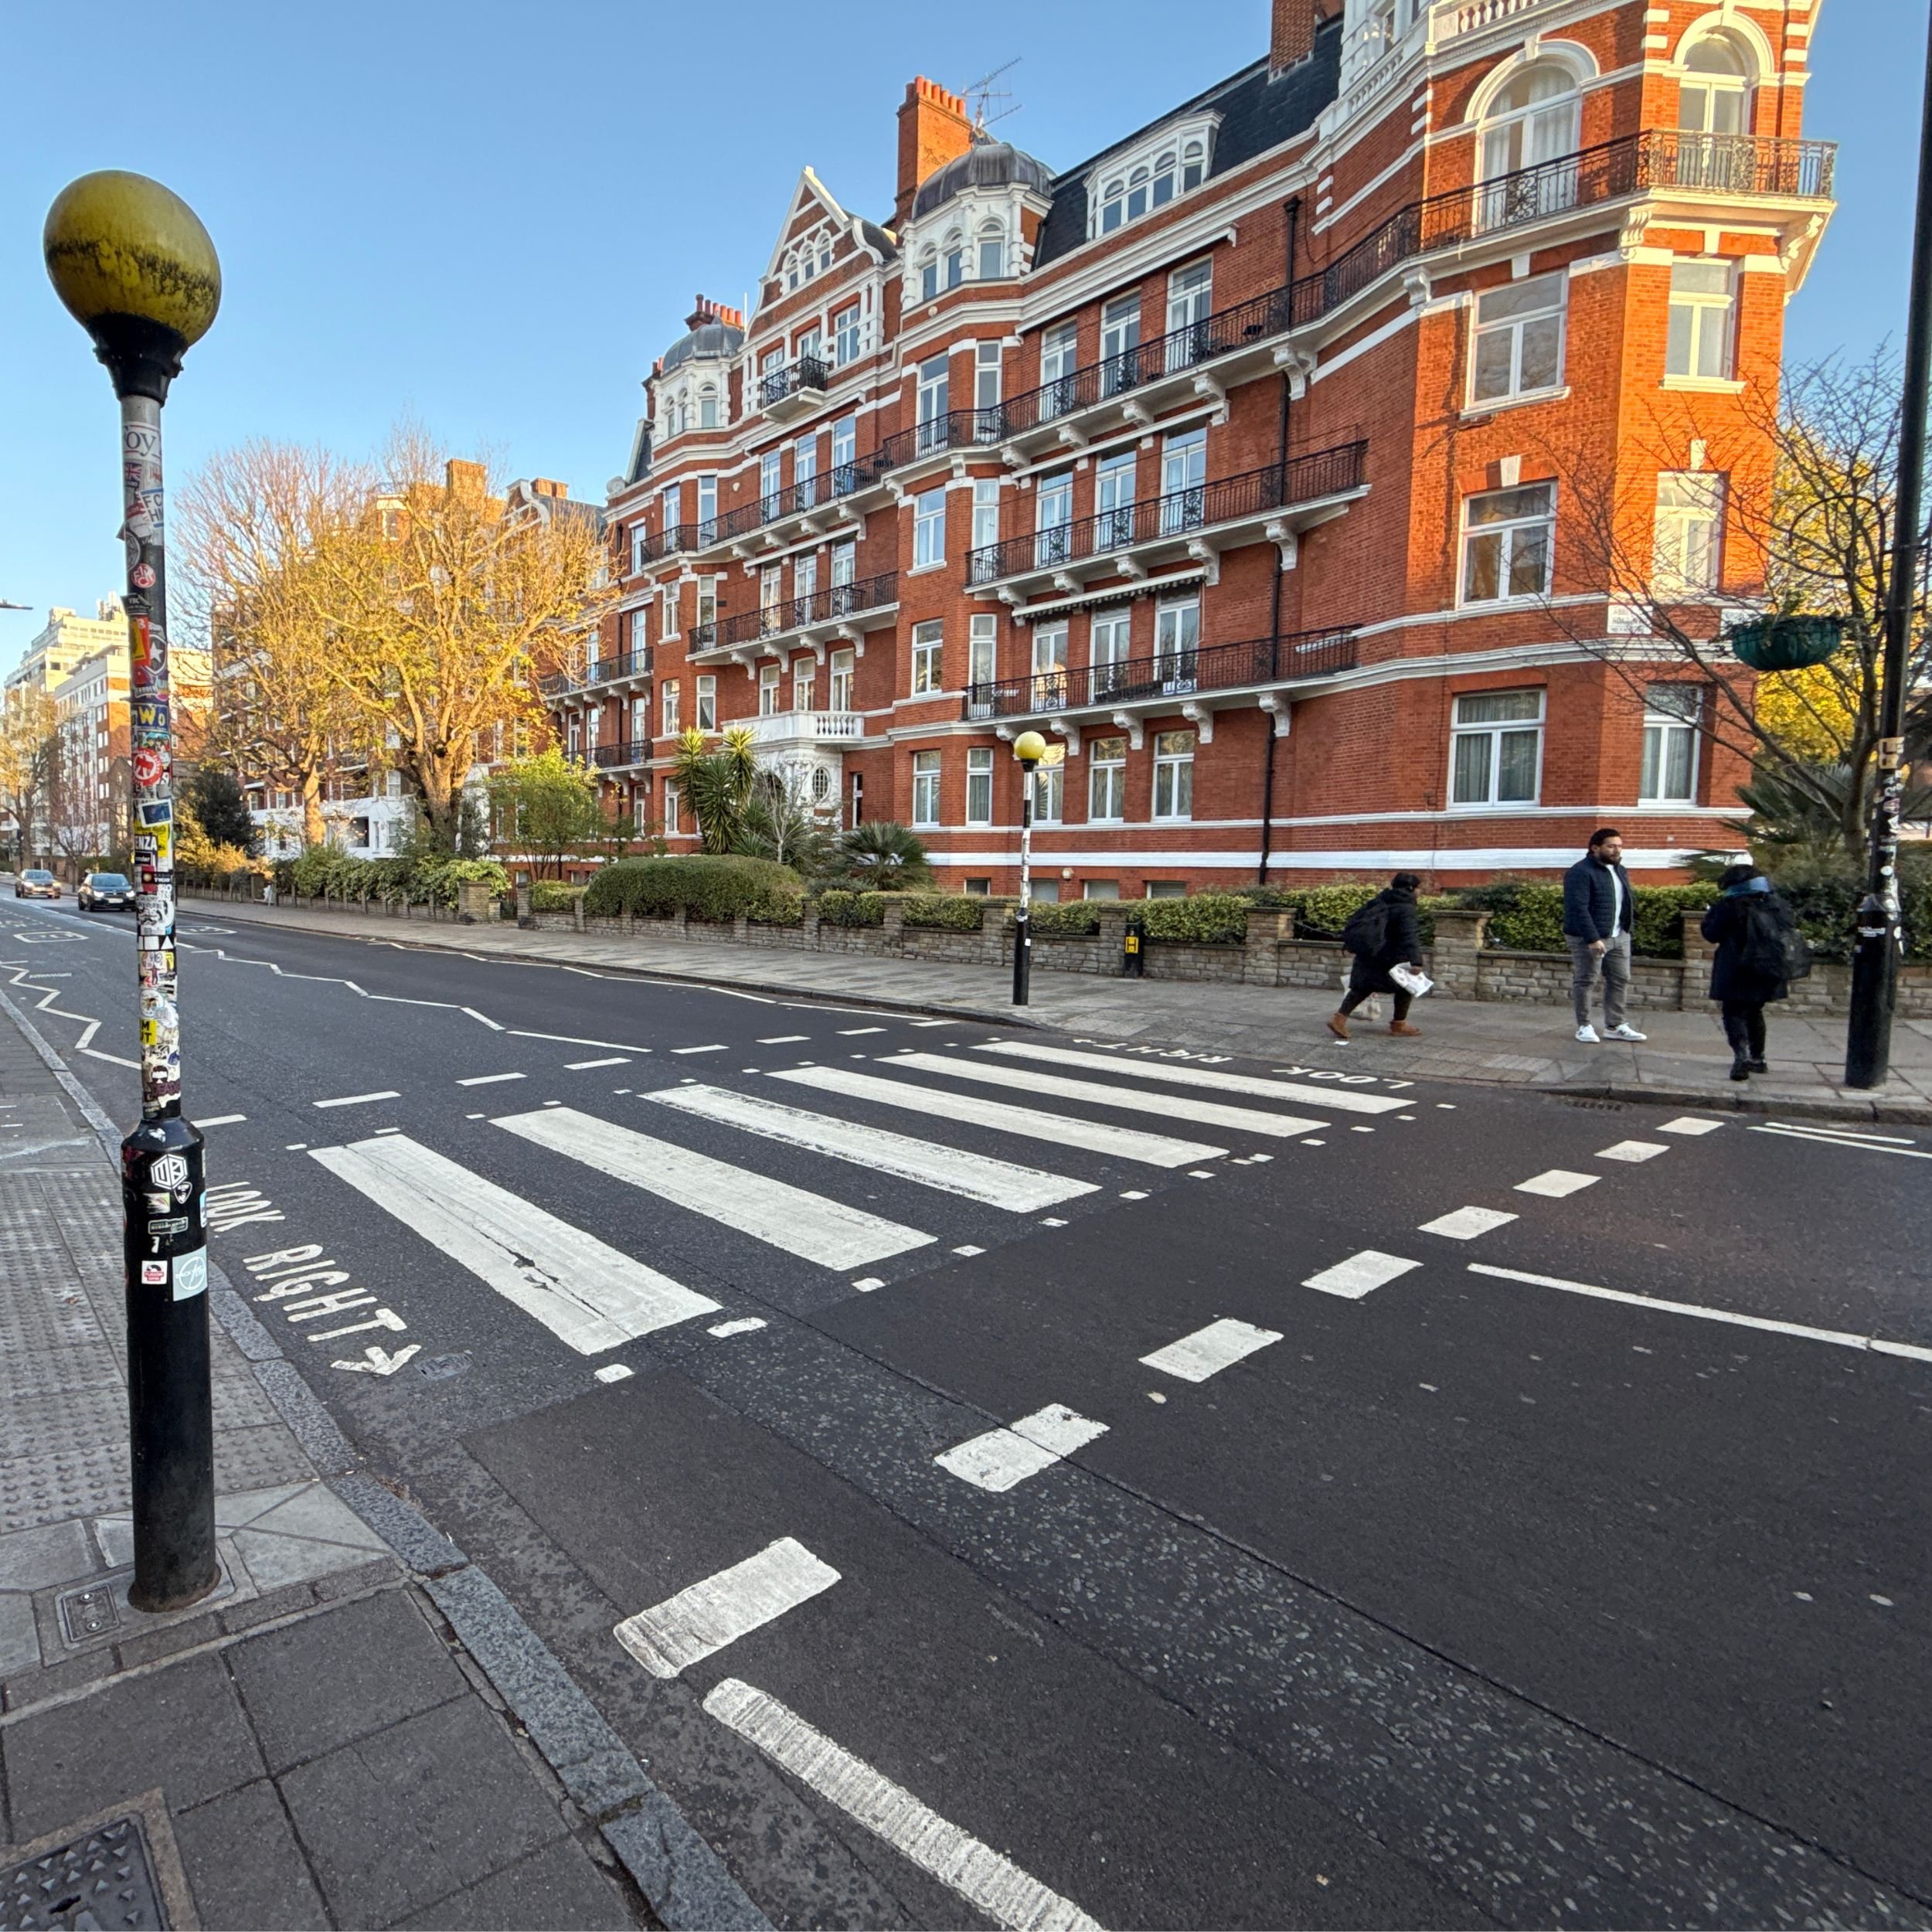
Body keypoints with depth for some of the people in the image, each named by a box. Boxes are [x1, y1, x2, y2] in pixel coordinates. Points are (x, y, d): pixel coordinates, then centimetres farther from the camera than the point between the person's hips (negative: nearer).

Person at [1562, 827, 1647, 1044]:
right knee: (1585, 982, 0)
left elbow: (1627, 902, 22)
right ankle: (1584, 1026, 10)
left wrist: (1629, 928, 11)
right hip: (1590, 939, -8)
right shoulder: (1581, 872, -15)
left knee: (1620, 980, 10)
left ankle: (1615, 1026, 19)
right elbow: (1578, 908, -22)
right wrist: (1592, 938, -27)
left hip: (1620, 937, 8)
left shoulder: (1619, 870, 14)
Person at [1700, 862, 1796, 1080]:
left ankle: (1741, 1054, -25)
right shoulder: (1775, 901, 7)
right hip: (1769, 967, 6)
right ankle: (1757, 1058, 27)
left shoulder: (1729, 905, -12)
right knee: (1754, 1011, 21)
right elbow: (1792, 929, 12)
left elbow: (1711, 934, -9)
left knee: (1734, 1013, -4)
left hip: (1738, 970, -6)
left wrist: (1714, 910, 2)